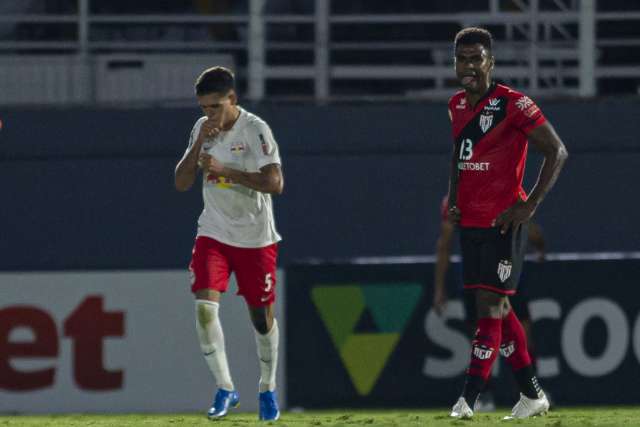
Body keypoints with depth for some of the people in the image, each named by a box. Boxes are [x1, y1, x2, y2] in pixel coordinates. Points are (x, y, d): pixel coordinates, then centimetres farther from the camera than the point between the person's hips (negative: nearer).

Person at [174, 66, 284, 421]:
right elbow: (181, 183, 3)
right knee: (204, 307, -15)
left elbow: (275, 183, -22)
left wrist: (223, 169, -25)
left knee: (261, 315, 6)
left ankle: (267, 389, 26)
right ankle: (224, 388, -6)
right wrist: (199, 143, -11)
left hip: (255, 238, -4)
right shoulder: (202, 128, 3)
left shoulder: (255, 129, -14)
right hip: (213, 233, 4)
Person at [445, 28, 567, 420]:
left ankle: (468, 399, -15)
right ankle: (533, 394, 20)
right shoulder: (457, 106, 11)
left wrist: (531, 205, -16)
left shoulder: (512, 104, -12)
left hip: (504, 223, -8)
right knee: (498, 308, 11)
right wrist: (454, 199, 15)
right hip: (470, 222, 8)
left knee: (490, 306, -11)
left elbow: (557, 151, -11)